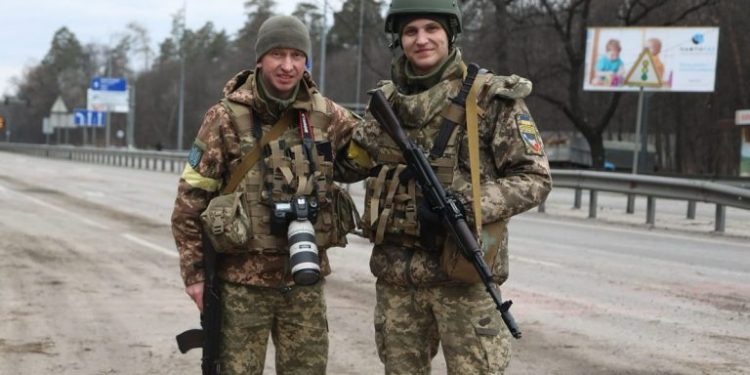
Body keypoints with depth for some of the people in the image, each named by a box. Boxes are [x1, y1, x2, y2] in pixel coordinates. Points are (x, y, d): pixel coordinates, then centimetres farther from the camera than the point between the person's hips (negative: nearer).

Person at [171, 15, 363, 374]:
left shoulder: (325, 115, 3)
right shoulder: (226, 118, -7)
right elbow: (191, 198, -5)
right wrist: (193, 270, -6)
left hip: (306, 278, 4)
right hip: (243, 280, -3)